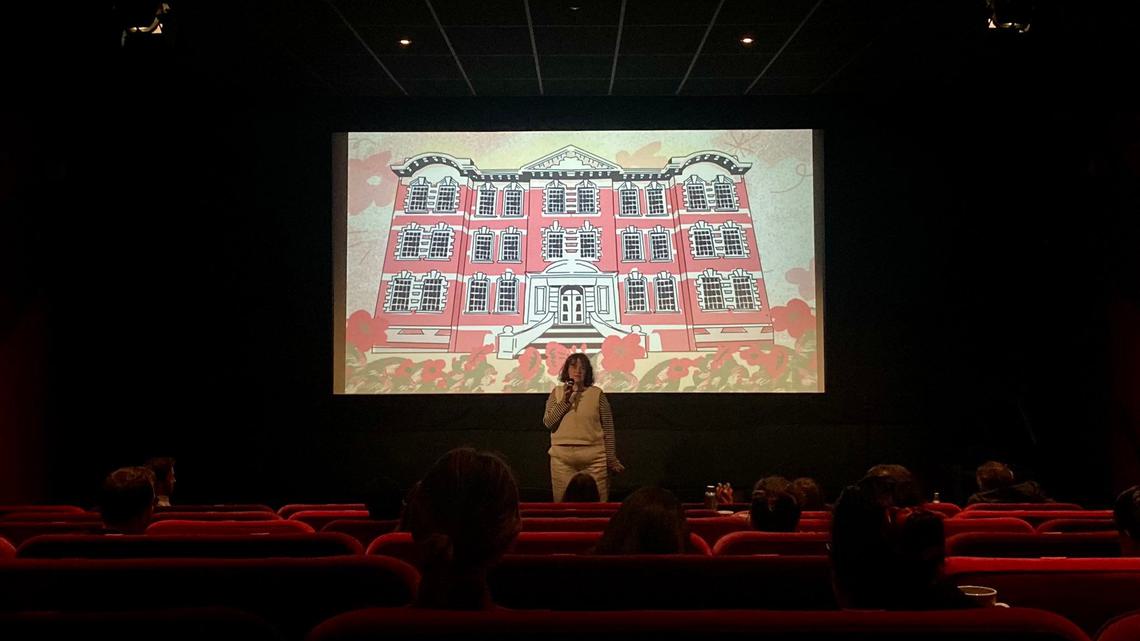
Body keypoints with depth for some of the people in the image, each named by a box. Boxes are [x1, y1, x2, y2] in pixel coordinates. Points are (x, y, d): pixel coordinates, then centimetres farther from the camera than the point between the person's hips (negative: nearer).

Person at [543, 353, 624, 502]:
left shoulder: (597, 393, 3)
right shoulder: (556, 393, 8)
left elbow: (608, 429, 4)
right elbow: (548, 423, -1)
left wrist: (612, 460, 3)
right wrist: (565, 401, -10)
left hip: (593, 456, -1)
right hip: (562, 456, 1)